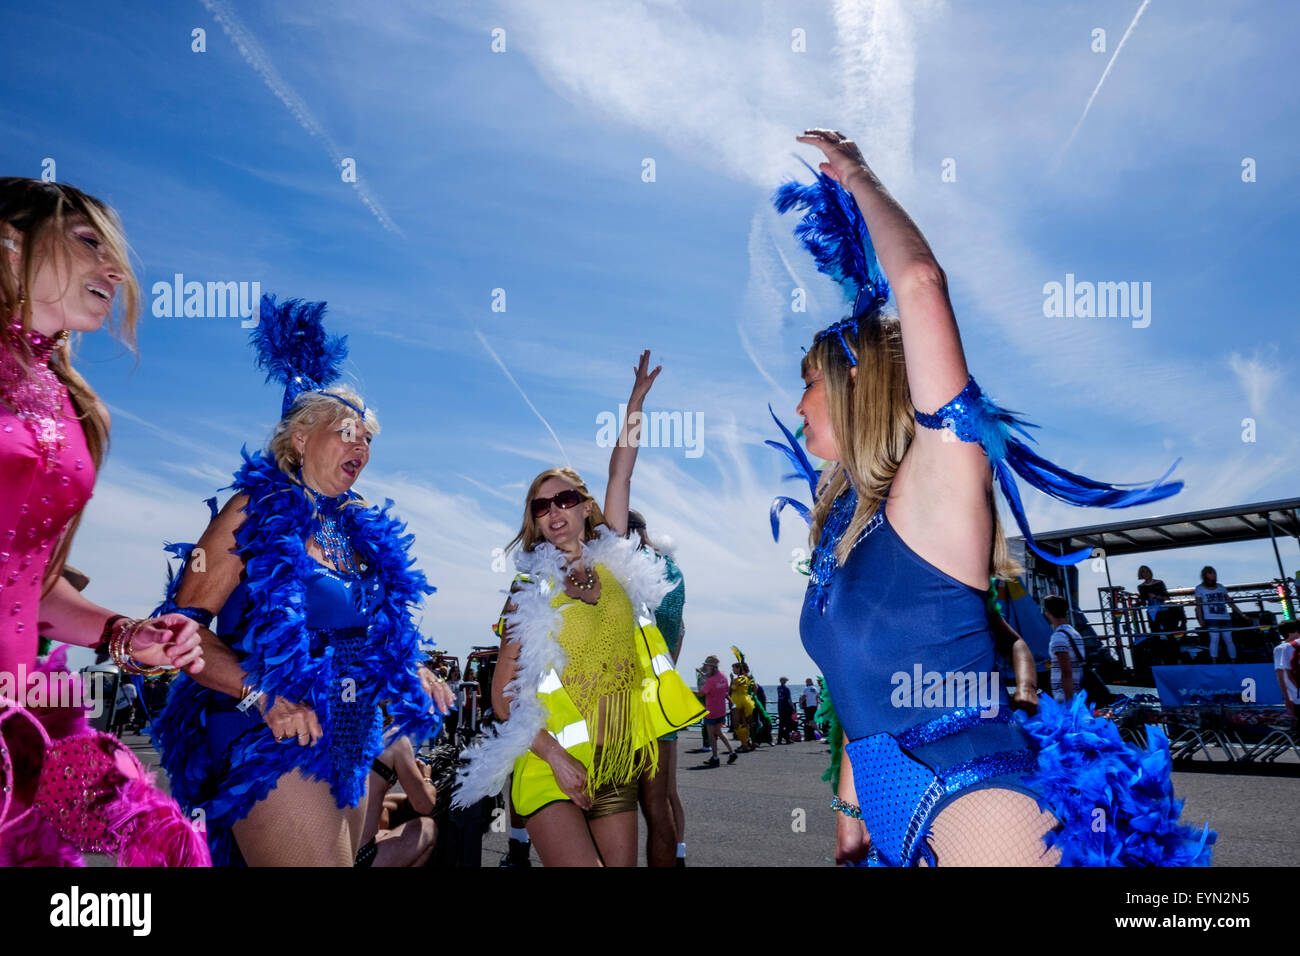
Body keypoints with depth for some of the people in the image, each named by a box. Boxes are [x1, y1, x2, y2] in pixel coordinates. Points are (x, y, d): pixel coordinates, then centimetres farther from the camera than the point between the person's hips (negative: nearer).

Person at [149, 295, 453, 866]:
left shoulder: (363, 530, 12)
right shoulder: (259, 511, -5)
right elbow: (182, 624, -12)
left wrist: (411, 671, 6)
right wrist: (261, 692, -23)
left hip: (349, 746, 7)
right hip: (275, 741, -7)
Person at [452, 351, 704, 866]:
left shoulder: (612, 563, 8)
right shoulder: (530, 589, -1)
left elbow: (620, 474, 9)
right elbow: (503, 694, -4)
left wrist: (637, 398, 12)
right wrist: (555, 755, -14)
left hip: (615, 767, 4)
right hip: (551, 766, -3)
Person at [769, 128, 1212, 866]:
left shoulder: (940, 487, -11)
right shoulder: (845, 523, 12)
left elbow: (921, 282, -22)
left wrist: (857, 179, -8)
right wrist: (851, 813, 18)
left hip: (982, 817, -7)